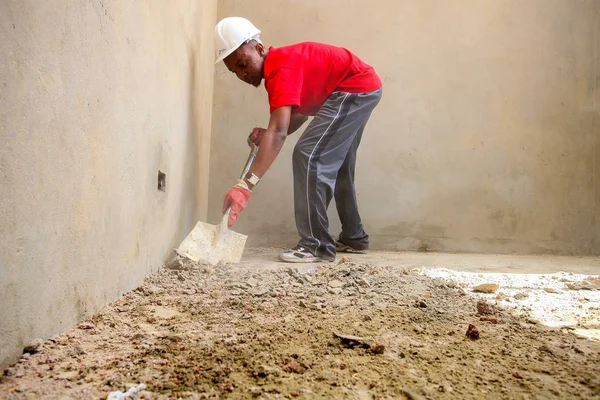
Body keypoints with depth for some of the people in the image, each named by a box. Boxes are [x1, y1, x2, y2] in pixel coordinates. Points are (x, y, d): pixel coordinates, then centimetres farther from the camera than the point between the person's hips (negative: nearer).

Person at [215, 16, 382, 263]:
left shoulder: (280, 67, -25)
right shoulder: (279, 67, 6)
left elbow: (278, 131, -38)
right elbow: (301, 112, 14)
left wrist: (245, 184, -46)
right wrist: (267, 135, -4)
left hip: (356, 88, -11)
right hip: (363, 87, 11)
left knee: (308, 155, -18)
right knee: (336, 165, 19)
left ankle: (317, 246, -15)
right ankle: (354, 237, 31)